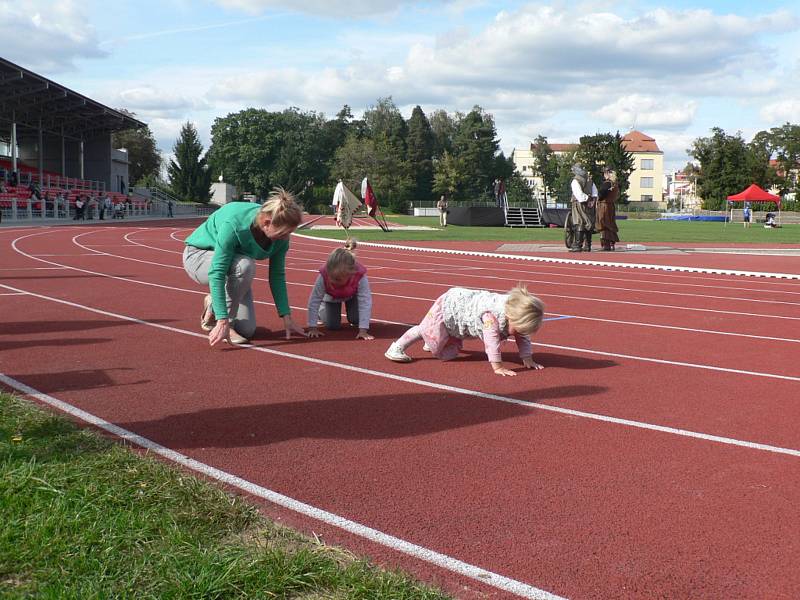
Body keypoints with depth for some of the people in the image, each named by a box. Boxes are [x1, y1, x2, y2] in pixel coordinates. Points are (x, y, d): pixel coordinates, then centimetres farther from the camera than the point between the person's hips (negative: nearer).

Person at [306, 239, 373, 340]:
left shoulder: (360, 277, -44)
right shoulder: (323, 276, -42)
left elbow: (365, 302, -40)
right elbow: (314, 301, -33)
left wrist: (363, 330, -44)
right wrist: (312, 327, -33)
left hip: (352, 296, 0)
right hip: (331, 297, 0)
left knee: (355, 320, -15)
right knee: (332, 325, -8)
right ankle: (322, 310, 25)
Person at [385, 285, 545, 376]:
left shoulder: (517, 316, -19)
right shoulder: (492, 315, -45)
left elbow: (523, 338, -8)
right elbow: (491, 340, -48)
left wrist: (528, 360, -14)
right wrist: (497, 367, -48)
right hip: (448, 306, -8)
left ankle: (431, 342, 50)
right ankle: (398, 347, 19)